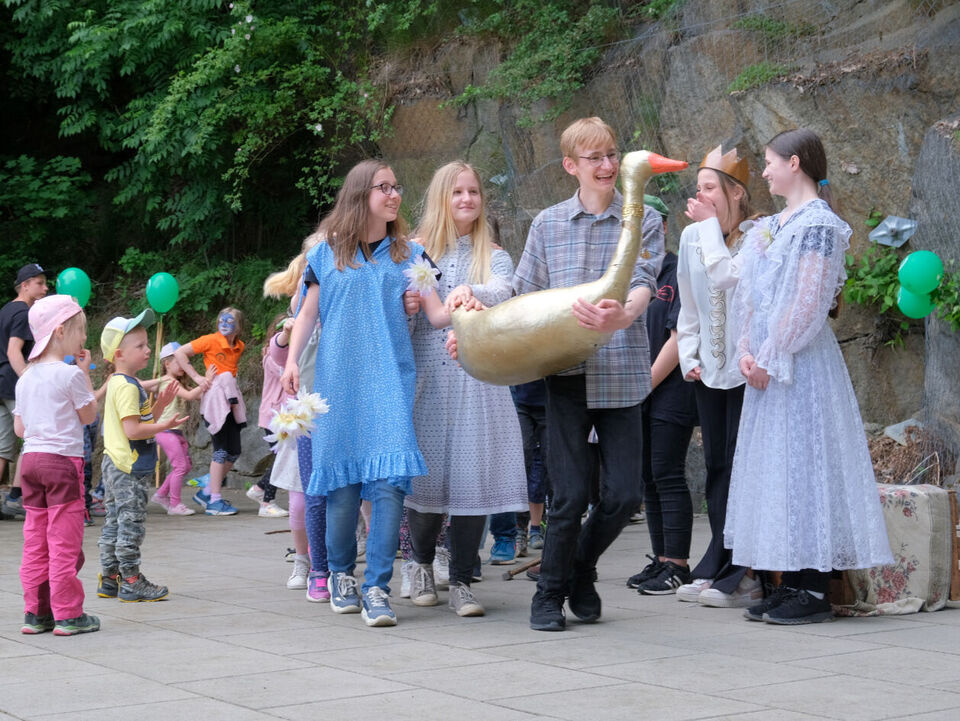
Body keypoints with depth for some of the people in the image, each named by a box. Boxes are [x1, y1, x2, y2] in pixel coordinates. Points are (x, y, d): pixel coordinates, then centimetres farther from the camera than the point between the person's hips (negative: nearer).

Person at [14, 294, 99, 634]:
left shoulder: (26, 377, 10)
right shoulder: (70, 374, -11)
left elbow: (20, 428, 13)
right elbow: (89, 415, 0)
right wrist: (86, 373, 4)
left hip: (30, 458, 7)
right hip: (63, 459, -7)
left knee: (35, 540, 10)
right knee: (64, 541, -2)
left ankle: (35, 613, 15)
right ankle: (67, 615, 2)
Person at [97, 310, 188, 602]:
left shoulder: (119, 383, 16)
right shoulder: (127, 386, -16)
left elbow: (143, 420, 20)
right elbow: (132, 430, -22)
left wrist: (161, 404, 10)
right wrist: (166, 425, -18)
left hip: (115, 465, 11)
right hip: (128, 468, -11)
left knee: (115, 522, 13)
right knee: (131, 523, -5)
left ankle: (109, 579, 18)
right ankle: (131, 582, 0)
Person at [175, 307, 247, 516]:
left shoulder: (239, 346, 11)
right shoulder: (211, 340, -7)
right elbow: (179, 353, -6)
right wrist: (196, 377, -9)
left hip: (231, 399, 7)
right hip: (215, 397, -7)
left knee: (234, 451, 8)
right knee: (223, 449, -10)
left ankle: (206, 493, 19)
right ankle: (214, 501, -6)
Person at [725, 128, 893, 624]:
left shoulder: (819, 223, -10)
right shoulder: (769, 226, 16)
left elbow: (807, 302, -17)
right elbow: (749, 291, 13)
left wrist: (771, 357, -14)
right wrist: (746, 351, 0)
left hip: (802, 363, -9)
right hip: (767, 366, 9)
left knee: (803, 461, -7)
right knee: (773, 466, 8)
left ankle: (814, 590, -4)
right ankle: (791, 583, 14)